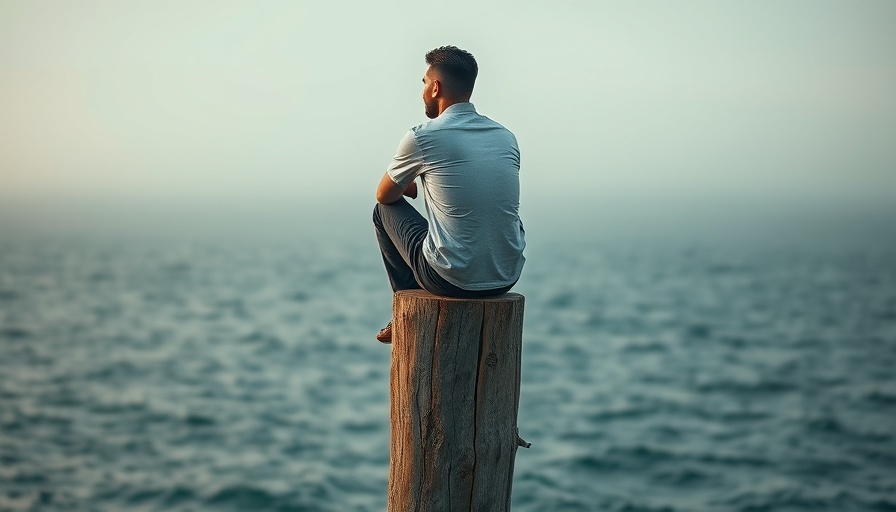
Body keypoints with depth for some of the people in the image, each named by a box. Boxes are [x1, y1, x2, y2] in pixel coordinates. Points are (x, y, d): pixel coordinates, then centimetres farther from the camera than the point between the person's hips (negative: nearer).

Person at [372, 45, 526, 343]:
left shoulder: (422, 137, -8)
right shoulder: (506, 137, 7)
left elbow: (384, 195, 9)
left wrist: (406, 185, 32)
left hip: (453, 280, -5)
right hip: (507, 279, 5)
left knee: (385, 209, 19)